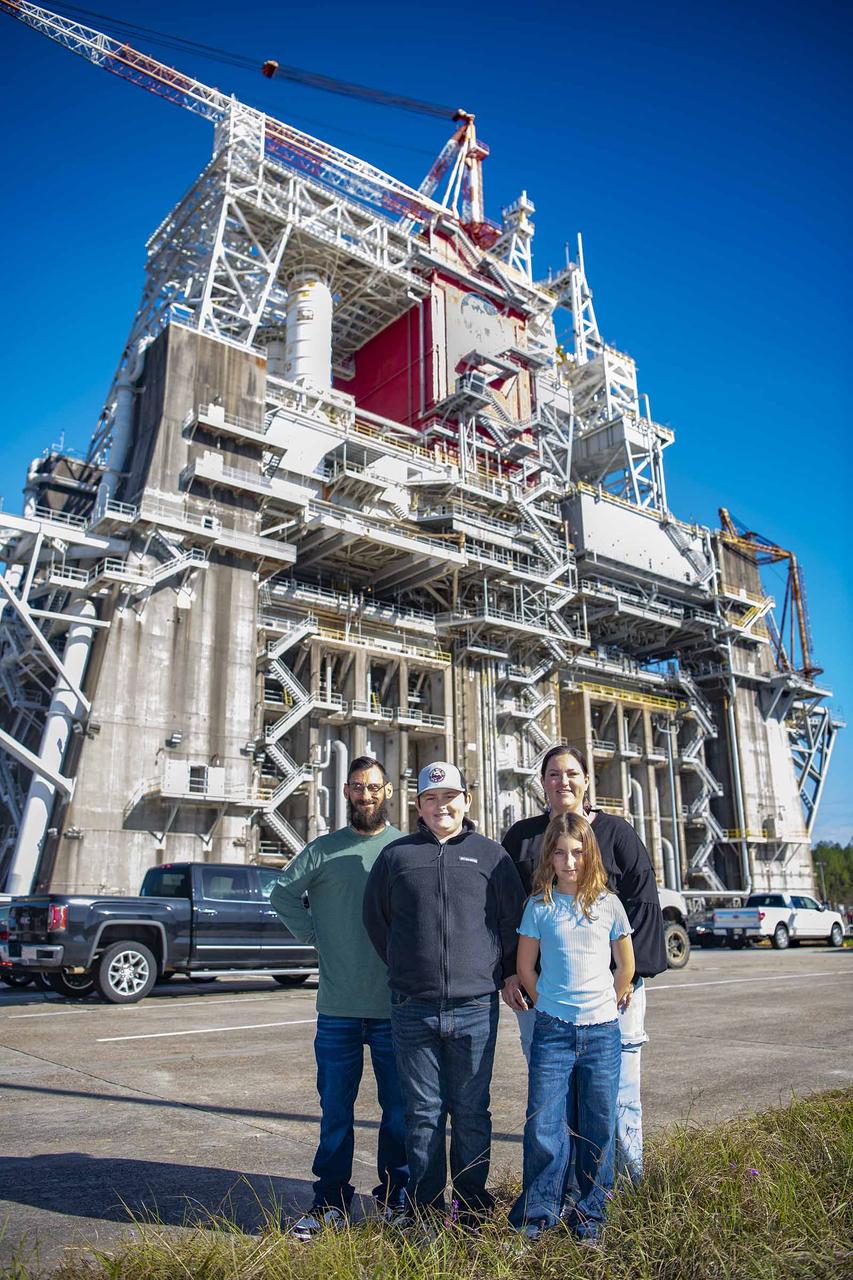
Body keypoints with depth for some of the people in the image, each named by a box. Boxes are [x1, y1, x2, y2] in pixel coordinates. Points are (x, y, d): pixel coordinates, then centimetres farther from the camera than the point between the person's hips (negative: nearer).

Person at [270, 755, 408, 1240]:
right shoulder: (322, 850, 4)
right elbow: (283, 893, 11)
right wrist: (314, 934, 2)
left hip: (396, 1007, -1)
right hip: (337, 1008, 1)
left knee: (400, 1109, 10)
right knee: (336, 1112, 12)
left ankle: (396, 1197, 27)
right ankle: (331, 1201, 27)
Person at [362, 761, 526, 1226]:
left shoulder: (490, 855, 5)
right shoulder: (396, 855, 6)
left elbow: (513, 920, 10)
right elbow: (375, 919, 15)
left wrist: (501, 974, 10)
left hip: (475, 1008, 0)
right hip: (413, 1009, 1)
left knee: (472, 1114, 10)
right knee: (422, 1114, 9)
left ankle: (473, 1206, 25)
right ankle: (426, 1210, 22)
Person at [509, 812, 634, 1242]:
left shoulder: (608, 904, 0)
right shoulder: (539, 905, -1)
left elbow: (626, 966, 11)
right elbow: (525, 968, 7)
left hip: (602, 1031, 1)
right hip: (552, 1030, -1)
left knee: (597, 1128, 7)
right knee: (543, 1126, -1)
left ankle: (589, 1215, 24)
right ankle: (536, 1215, 16)